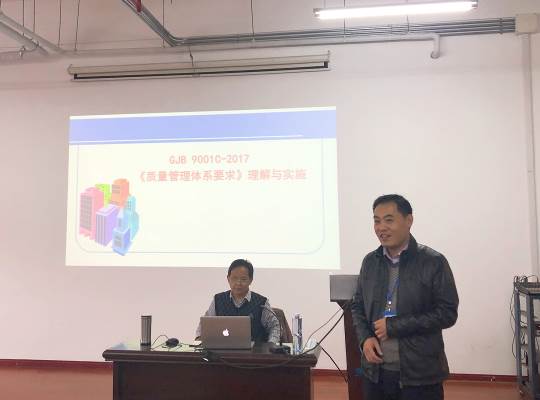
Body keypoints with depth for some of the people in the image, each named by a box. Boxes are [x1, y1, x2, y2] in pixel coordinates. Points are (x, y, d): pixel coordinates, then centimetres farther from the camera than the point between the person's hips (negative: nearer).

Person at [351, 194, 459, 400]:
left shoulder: (434, 262, -8)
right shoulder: (370, 261, 6)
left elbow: (447, 313, -10)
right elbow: (357, 306, 13)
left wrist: (394, 326, -14)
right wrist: (365, 338, -5)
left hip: (420, 374, -4)